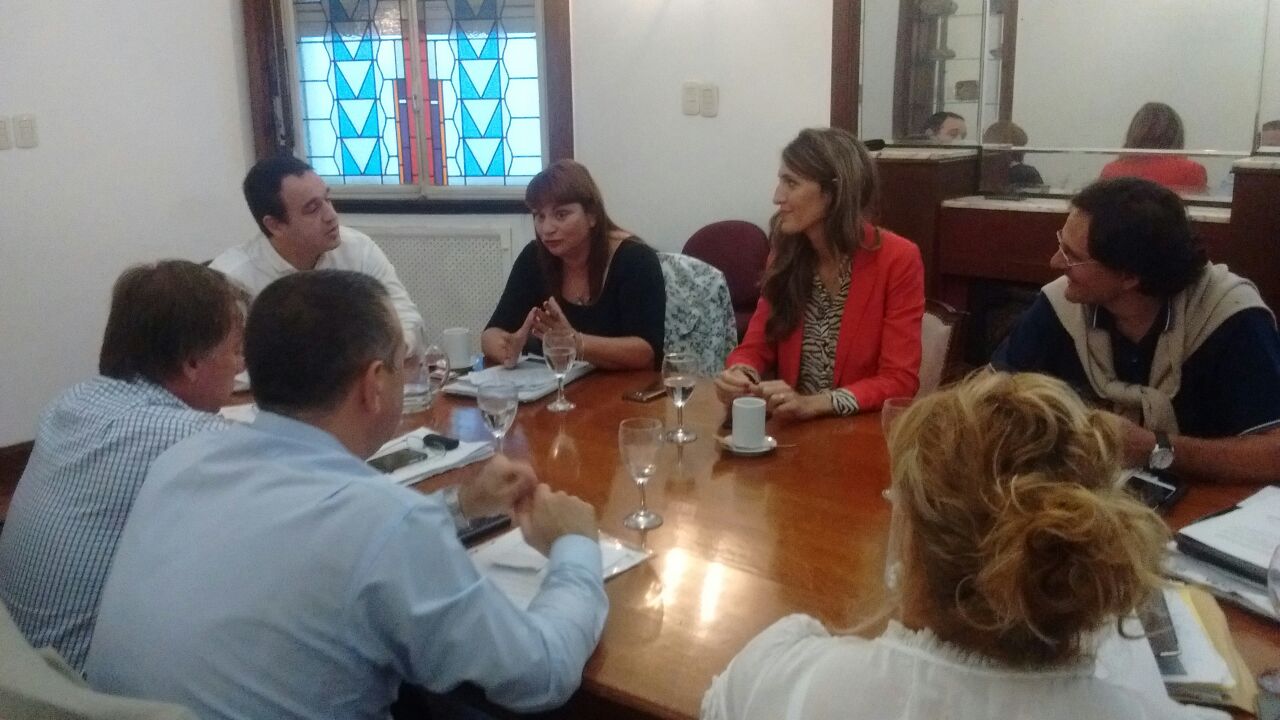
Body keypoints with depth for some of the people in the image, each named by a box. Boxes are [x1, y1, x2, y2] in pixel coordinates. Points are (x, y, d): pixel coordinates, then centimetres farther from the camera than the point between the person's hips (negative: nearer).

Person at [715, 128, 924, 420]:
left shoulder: (898, 260, -11)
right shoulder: (786, 252, 3)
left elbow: (899, 381, -12)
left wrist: (813, 404, -25)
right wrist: (739, 375, -18)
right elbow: (757, 346, 5)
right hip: (792, 427, 4)